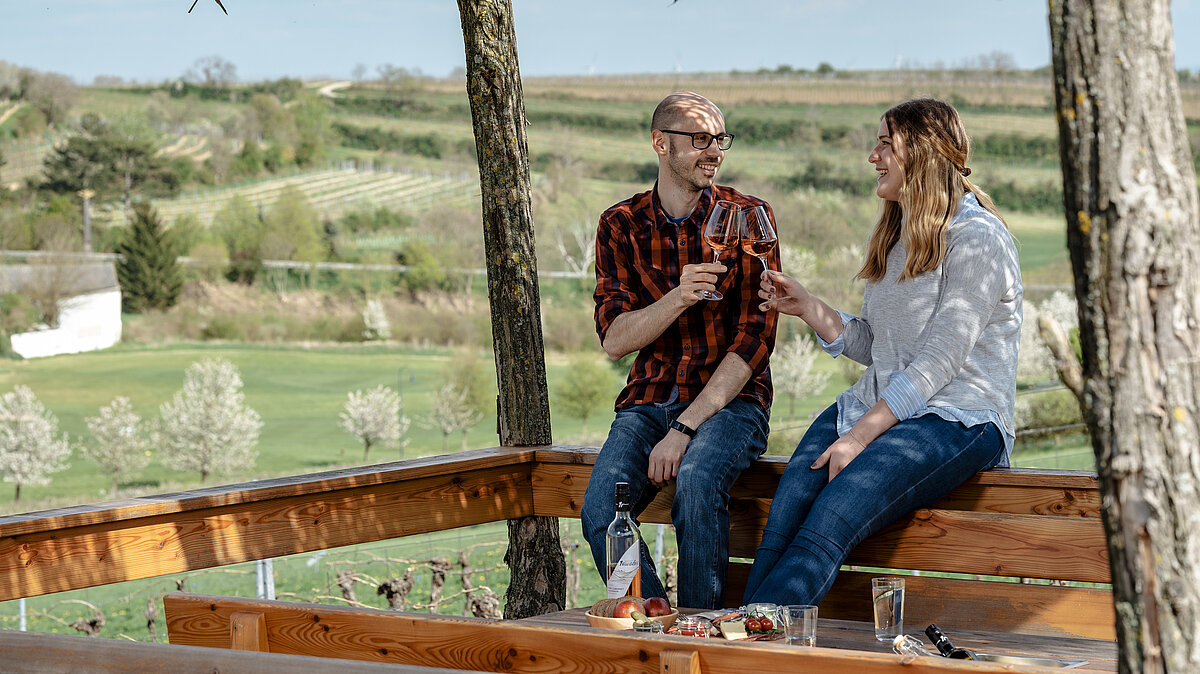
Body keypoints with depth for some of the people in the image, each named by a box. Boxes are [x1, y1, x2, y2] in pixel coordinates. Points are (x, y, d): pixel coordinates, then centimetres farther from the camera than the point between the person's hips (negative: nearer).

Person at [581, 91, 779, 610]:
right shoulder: (622, 225, 6)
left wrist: (683, 429, -16)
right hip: (650, 398, 2)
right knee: (600, 511, -26)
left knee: (696, 483, -35)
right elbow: (614, 340, -2)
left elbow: (754, 338, -7)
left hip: (730, 398, -2)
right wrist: (677, 299, -23)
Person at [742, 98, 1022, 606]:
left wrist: (860, 437, -19)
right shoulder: (897, 237, 21)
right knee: (785, 510, -22)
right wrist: (806, 307, 6)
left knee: (830, 519, -30)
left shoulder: (976, 238, -8)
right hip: (876, 408, 8)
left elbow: (937, 363, -15)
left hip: (957, 422, -8)